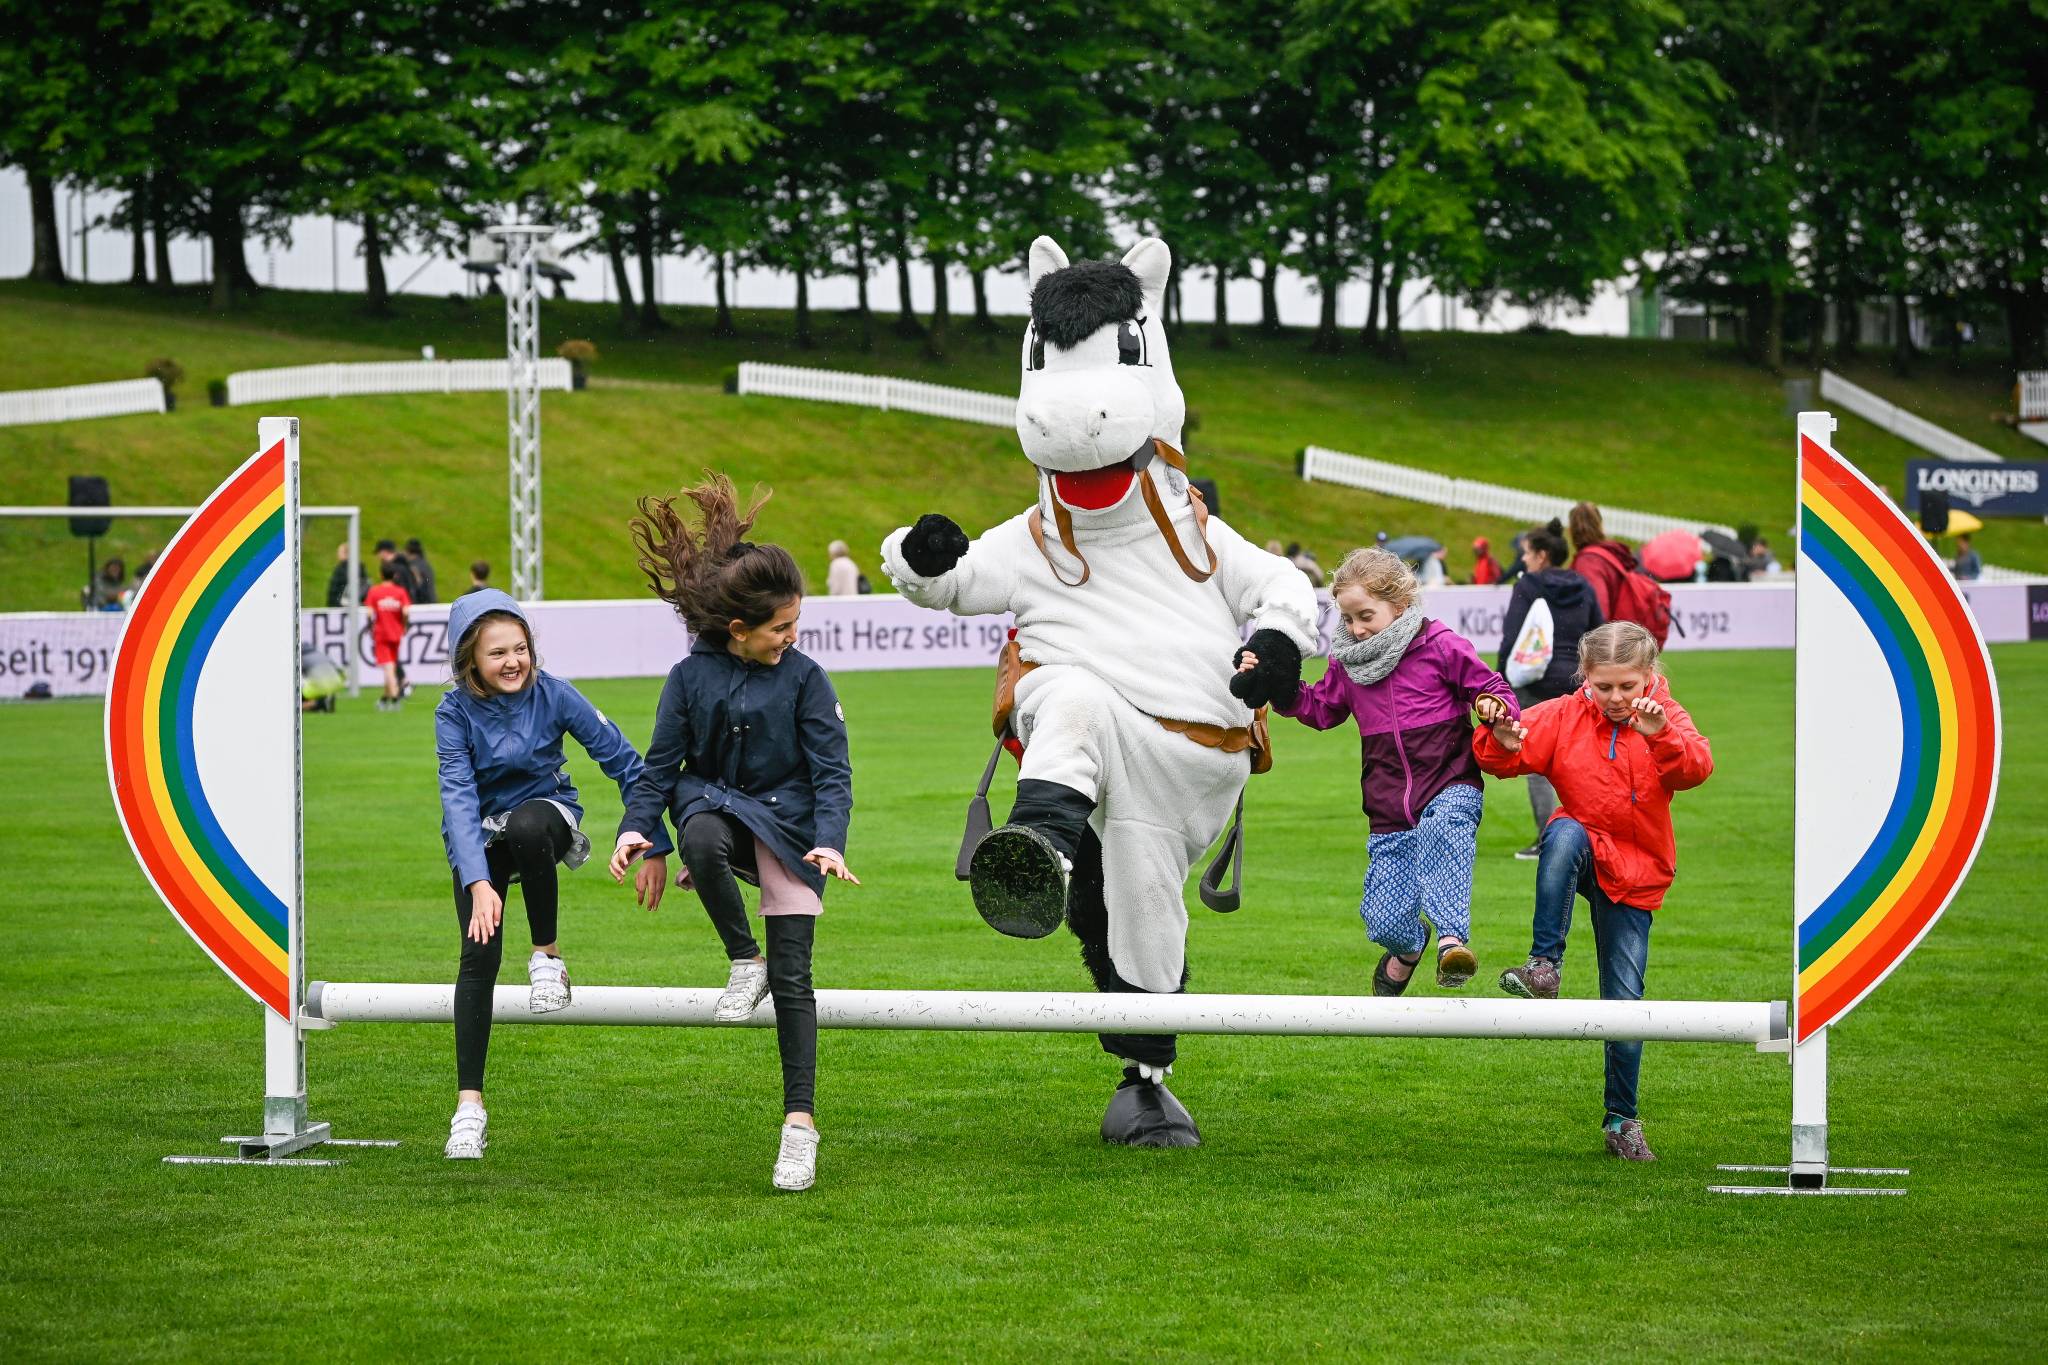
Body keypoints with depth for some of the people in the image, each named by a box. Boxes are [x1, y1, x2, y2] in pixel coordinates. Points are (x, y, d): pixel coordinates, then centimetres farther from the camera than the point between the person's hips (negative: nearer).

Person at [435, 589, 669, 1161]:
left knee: (526, 827, -37)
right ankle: (469, 1103, -10)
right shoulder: (455, 712, -17)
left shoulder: (552, 695, -17)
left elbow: (622, 759, -11)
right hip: (479, 838, 0)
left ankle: (548, 955, -14)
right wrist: (479, 884, -40)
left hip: (544, 811, 0)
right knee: (479, 954, -16)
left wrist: (655, 845, -14)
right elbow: (459, 798, -27)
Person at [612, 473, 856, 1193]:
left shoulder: (804, 678, -7)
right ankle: (744, 962, -15)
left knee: (793, 978, -8)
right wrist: (636, 830, -16)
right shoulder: (692, 677, -4)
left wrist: (830, 841, -25)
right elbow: (662, 763, 0)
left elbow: (831, 771, -8)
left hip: (787, 821, -1)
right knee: (701, 838, -38)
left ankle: (800, 1119, -6)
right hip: (718, 802, 1)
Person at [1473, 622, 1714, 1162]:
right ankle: (1544, 966, -37)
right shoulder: (1564, 717, -4)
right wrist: (1503, 744, -34)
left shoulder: (1666, 720, -6)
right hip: (1577, 856, 0)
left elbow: (1696, 768, -25)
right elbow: (1505, 759, -10)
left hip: (1633, 874, 0)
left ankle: (1622, 1120, 13)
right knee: (1566, 831, -37)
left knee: (1626, 1001, -3)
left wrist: (1662, 735, -45)